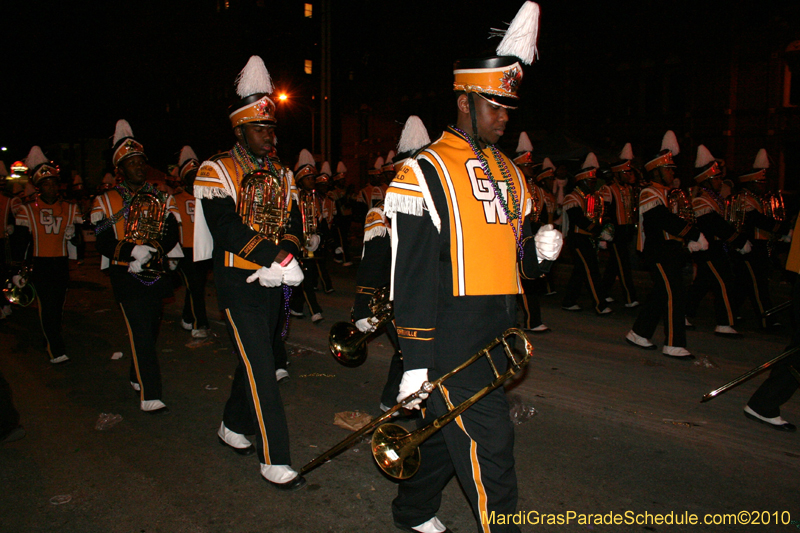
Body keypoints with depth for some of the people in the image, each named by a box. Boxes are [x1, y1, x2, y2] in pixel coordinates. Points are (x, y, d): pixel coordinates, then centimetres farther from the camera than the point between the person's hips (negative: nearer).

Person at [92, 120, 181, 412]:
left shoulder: (162, 198, 9)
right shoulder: (106, 201, 1)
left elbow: (172, 235, 1)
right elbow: (103, 243, -8)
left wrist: (153, 251, -19)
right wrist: (133, 251, -25)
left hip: (156, 273, 4)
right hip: (126, 276, -4)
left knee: (151, 327, 14)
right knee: (140, 331, -11)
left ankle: (137, 377, 37)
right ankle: (150, 395, -9)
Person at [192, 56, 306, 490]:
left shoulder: (281, 174, 11)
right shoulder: (216, 172, -8)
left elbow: (292, 224, 5)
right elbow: (227, 228, -20)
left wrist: (283, 261, -16)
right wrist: (279, 258, -29)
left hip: (273, 281, 6)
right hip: (239, 283, -6)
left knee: (255, 359, 17)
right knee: (260, 368, -7)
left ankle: (233, 427, 38)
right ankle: (274, 459, 0)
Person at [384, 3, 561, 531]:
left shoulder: (509, 173, 14)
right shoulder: (426, 172, -10)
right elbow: (412, 274, -14)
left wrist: (537, 249, -2)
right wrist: (416, 363, -15)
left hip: (500, 337, 8)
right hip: (453, 337, -7)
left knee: (450, 431, 19)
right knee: (489, 446, -5)